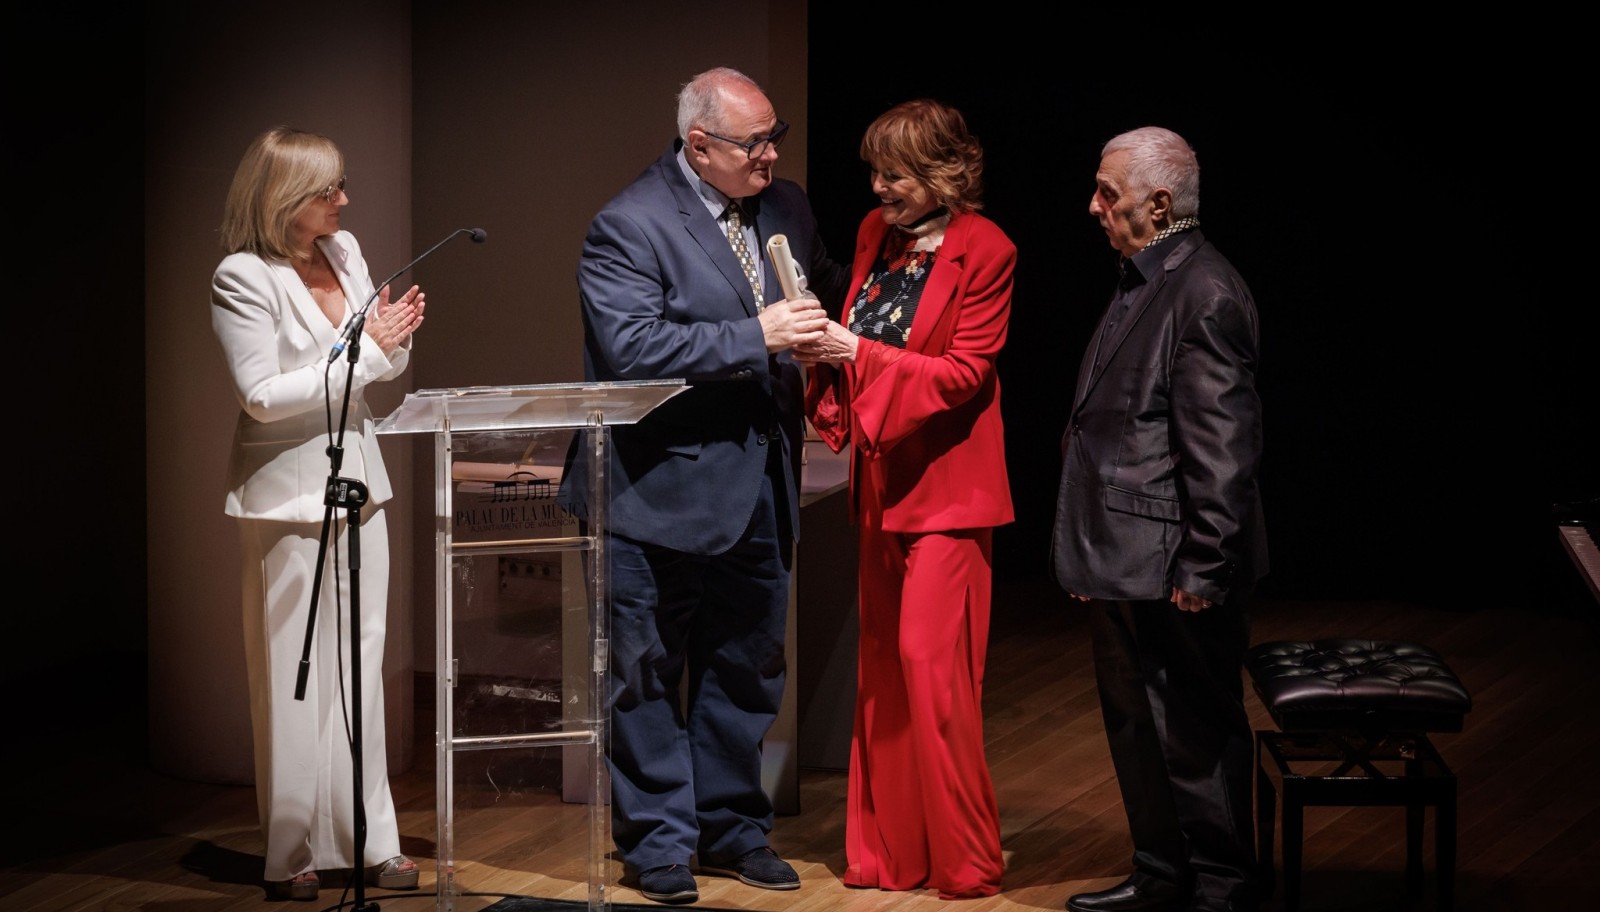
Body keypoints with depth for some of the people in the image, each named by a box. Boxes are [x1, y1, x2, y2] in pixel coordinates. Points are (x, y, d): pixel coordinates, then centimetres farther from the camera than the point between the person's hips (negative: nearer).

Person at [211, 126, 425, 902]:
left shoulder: (345, 252, 8)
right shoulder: (243, 279, -12)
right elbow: (263, 394, -18)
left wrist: (396, 337, -6)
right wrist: (363, 349, -18)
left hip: (356, 480, 7)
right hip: (288, 492, -7)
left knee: (362, 663, 8)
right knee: (294, 675, -1)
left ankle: (368, 838, 14)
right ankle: (294, 852, 7)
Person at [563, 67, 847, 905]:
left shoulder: (786, 209, 7)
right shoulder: (629, 226, -15)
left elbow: (824, 299, 23)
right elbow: (632, 347, -25)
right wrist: (754, 337, -27)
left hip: (757, 490, 6)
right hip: (662, 491, -6)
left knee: (746, 671, 15)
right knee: (648, 677, 5)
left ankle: (733, 828, 27)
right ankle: (658, 842, 15)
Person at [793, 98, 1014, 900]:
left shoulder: (983, 252, -12)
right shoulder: (876, 234, 9)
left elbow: (963, 372, -15)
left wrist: (858, 353, -21)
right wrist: (825, 350, -7)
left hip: (945, 482, -7)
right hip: (882, 476, 7)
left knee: (932, 662, -10)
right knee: (881, 668, 10)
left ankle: (966, 861, 0)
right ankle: (890, 852, 17)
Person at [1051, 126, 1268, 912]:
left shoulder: (1206, 294, -18)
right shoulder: (1140, 282, 12)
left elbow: (1223, 447, -21)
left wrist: (1202, 569, -22)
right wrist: (1090, 550, 18)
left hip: (1171, 570, -10)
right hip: (1121, 560, 10)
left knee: (1196, 734, 0)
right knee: (1134, 723, 19)